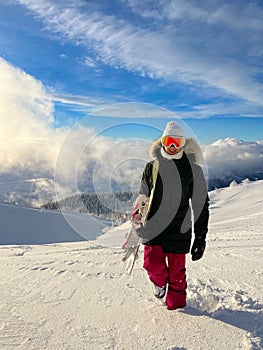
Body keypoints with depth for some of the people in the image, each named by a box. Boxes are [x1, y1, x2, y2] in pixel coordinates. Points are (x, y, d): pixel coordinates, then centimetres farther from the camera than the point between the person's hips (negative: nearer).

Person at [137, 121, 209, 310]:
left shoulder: (193, 169, -2)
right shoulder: (152, 167, 4)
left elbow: (201, 204, 1)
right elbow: (143, 199, 14)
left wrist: (201, 237, -2)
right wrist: (137, 228, 15)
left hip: (180, 230, -1)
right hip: (154, 227, 1)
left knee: (177, 272, 7)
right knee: (153, 265, -10)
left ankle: (176, 306, 34)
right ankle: (160, 282, 27)